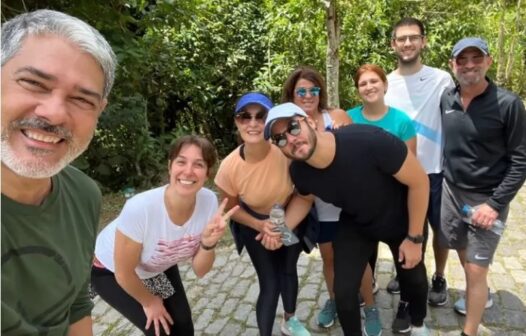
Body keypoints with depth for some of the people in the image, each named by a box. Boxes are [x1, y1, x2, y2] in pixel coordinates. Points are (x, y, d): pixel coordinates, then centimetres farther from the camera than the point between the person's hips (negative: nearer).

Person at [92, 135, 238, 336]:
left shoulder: (209, 201, -25)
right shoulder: (140, 208, -39)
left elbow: (199, 270, -16)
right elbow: (123, 273, -23)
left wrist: (209, 242, -35)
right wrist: (149, 301, -6)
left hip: (159, 268, 4)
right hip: (111, 270, -4)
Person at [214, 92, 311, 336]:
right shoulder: (229, 167, -31)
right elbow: (232, 209, -11)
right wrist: (260, 226, -24)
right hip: (254, 223, -1)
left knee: (289, 270, 22)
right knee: (270, 283, -3)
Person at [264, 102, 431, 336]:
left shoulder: (368, 141, -41)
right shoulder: (299, 172, -25)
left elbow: (419, 181, -26)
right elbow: (305, 198, 1)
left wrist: (415, 238, -17)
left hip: (402, 220, -2)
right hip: (355, 224, 2)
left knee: (414, 279, 19)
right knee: (343, 292, -4)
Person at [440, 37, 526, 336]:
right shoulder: (446, 99, -2)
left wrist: (495, 204, -17)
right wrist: (447, 183, 9)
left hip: (487, 198, -4)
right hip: (451, 191, 5)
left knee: (476, 269, 1)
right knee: (464, 254, 21)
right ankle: (480, 296, 50)